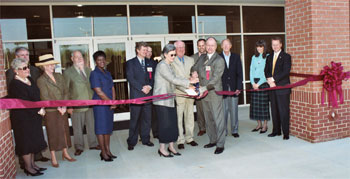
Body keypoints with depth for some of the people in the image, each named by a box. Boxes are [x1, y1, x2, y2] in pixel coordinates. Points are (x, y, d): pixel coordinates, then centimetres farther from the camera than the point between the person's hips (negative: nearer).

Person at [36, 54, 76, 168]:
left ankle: (65, 153, 26)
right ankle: (53, 157, 16)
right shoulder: (41, 80, -8)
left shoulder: (59, 77, 8)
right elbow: (45, 98, -12)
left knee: (64, 131, 11)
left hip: (62, 110, 5)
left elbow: (66, 92, 5)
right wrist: (58, 108, -15)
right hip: (50, 111, -5)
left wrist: (64, 106, -7)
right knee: (53, 133, 3)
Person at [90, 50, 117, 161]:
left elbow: (112, 88, 12)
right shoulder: (94, 74, -9)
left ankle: (108, 150, 21)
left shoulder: (107, 73, 14)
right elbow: (99, 92, -14)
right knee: (101, 128, -1)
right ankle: (103, 153, 7)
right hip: (100, 104, -7)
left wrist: (114, 102, -1)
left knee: (108, 127, 11)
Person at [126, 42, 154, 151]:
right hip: (136, 95, -4)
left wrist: (149, 86, -8)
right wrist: (142, 88, -14)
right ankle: (131, 142, 10)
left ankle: (145, 139, 21)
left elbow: (153, 77, 12)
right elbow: (130, 78, -7)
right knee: (134, 119, 0)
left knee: (147, 118, 8)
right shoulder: (130, 63, 2)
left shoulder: (150, 63, 15)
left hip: (148, 94, 4)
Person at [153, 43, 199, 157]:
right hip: (161, 100, -9)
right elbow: (173, 79, -17)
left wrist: (188, 82, 4)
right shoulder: (162, 65, -12)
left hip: (169, 99, 9)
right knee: (165, 123, -4)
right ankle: (162, 149, 9)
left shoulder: (169, 66, 17)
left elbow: (174, 79, 14)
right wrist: (189, 82, -14)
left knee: (172, 122, 9)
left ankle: (171, 146, 19)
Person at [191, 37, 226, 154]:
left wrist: (205, 88, -27)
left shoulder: (219, 60, -8)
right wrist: (194, 71, 3)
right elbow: (195, 67, 27)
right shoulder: (202, 58, 12)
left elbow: (216, 78, -17)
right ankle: (212, 140, 28)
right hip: (203, 93, 7)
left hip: (215, 93, -6)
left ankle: (220, 144, 6)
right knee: (208, 119, 14)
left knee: (218, 118, -3)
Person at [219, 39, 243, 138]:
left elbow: (239, 73, 6)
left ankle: (234, 130, 17)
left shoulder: (236, 57, 9)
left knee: (234, 110, 7)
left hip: (234, 88, 2)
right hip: (222, 89, -2)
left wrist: (239, 88, -2)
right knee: (223, 111, 1)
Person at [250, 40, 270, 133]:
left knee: (264, 103, -2)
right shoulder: (254, 57, 14)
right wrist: (253, 83, -2)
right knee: (255, 104, 5)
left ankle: (265, 125, 7)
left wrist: (259, 83, -12)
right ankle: (259, 124, 16)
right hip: (254, 83, 5)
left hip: (263, 82, -5)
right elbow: (251, 71, 10)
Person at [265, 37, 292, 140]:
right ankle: (276, 131, 21)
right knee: (274, 111, 11)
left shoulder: (286, 57, -2)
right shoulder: (269, 57, 16)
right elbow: (266, 71, 11)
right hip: (272, 87, 6)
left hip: (282, 87, -5)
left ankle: (286, 133, 5)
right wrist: (269, 80, -9)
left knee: (283, 111, -3)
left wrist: (273, 79, -16)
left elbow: (286, 72, -12)